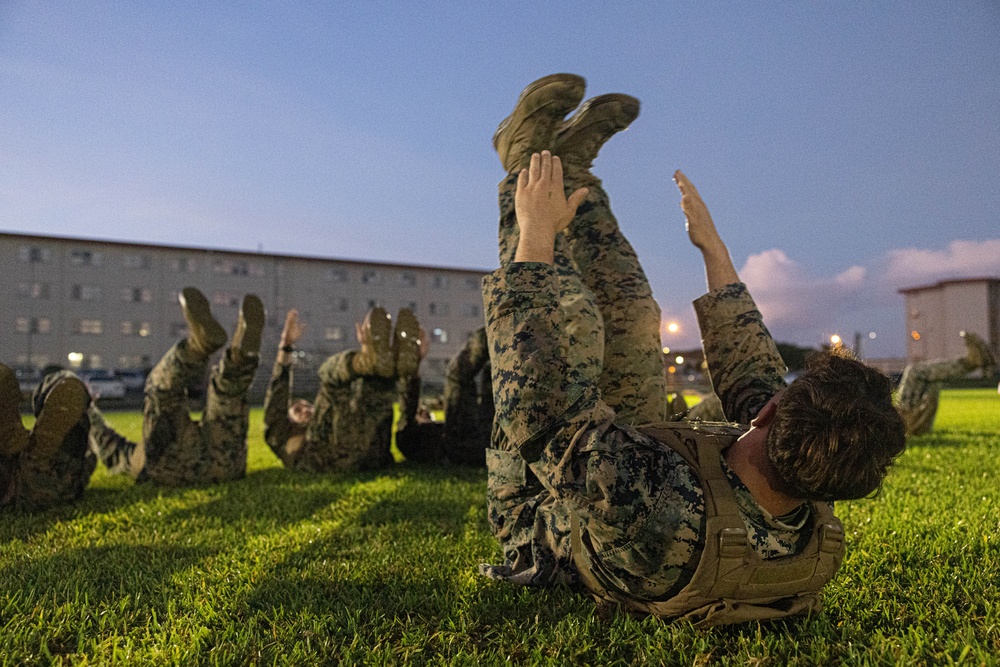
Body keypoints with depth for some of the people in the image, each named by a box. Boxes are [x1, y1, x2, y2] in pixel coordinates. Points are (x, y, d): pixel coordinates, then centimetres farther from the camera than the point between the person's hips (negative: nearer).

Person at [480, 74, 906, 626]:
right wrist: (713, 248, -3)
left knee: (566, 317, -18)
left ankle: (528, 157, 3)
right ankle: (567, 164, 19)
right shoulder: (816, 537, -26)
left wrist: (536, 234, -34)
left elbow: (540, 408, -42)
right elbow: (753, 375, -11)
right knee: (631, 315, 2)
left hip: (538, 521, -5)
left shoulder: (659, 518, -50)